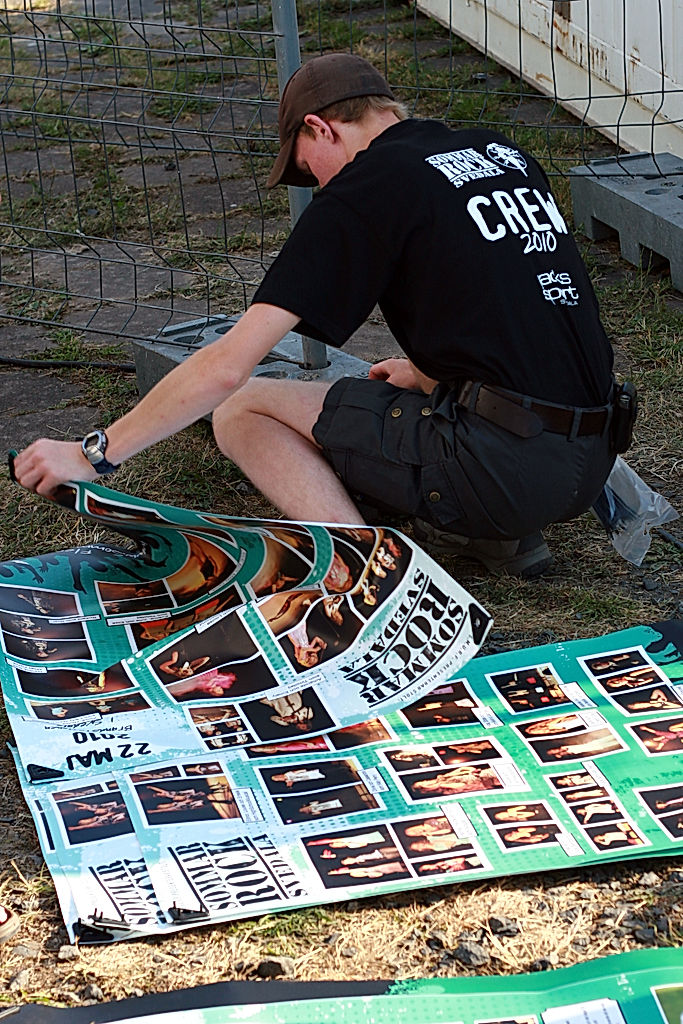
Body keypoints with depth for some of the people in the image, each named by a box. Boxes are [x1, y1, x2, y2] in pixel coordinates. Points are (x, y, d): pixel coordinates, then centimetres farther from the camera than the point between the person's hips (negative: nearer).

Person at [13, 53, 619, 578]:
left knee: (242, 411, 5)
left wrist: (93, 455, 0)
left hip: (502, 465, -7)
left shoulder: (368, 185, -4)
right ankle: (498, 532, 11)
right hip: (590, 464, 7)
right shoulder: (504, 154, 16)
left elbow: (229, 366, -7)